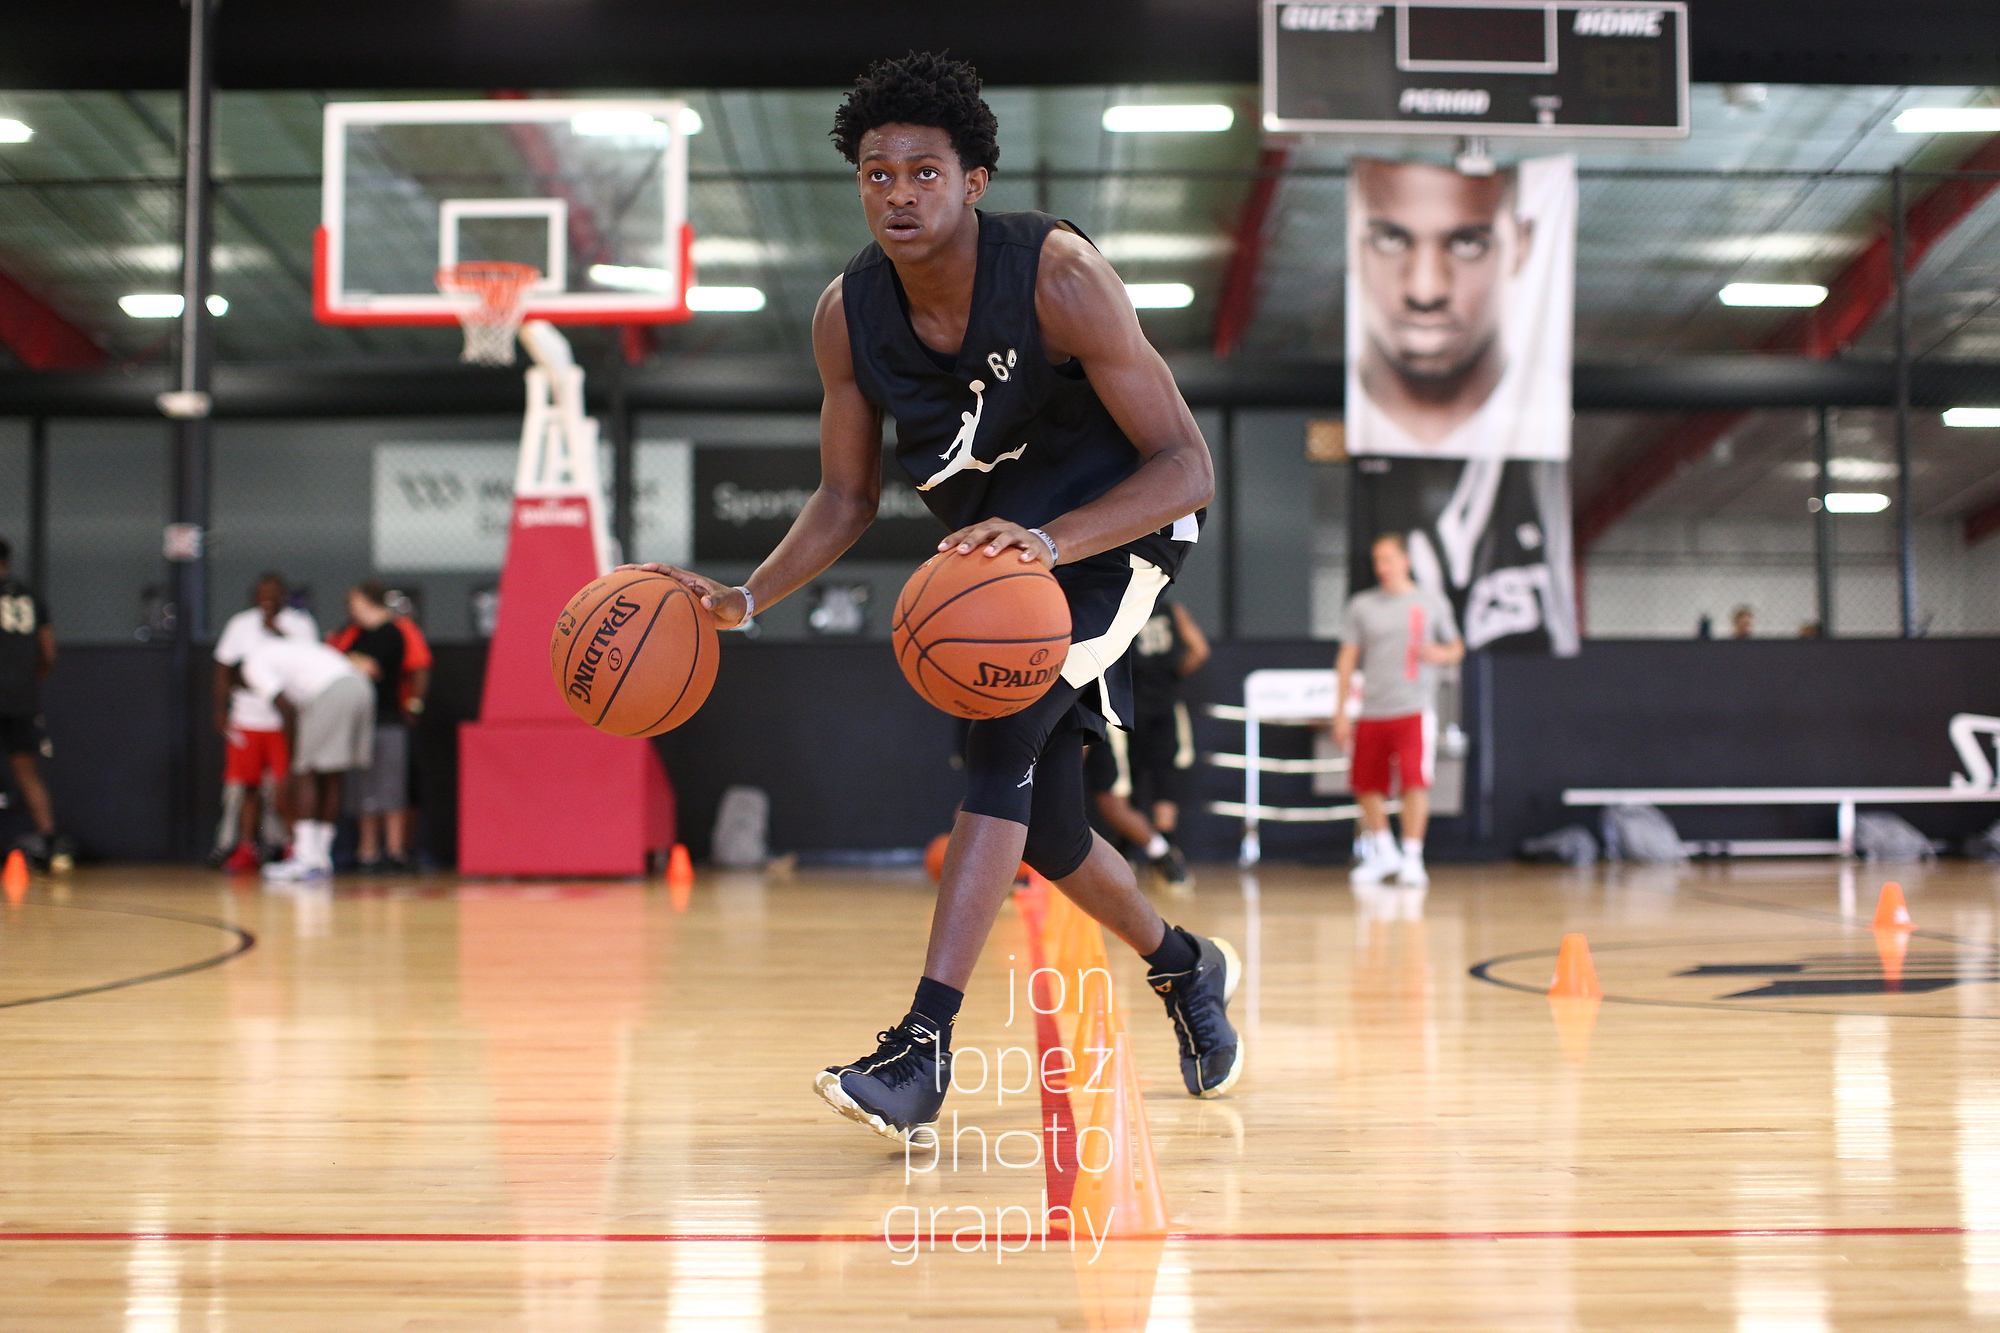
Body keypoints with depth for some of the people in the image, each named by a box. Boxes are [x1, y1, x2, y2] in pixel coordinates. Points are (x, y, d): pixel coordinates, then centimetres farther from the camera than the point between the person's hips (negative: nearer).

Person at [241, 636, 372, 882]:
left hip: (331, 693, -8)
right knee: (331, 778, 14)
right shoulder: (285, 648, 37)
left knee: (305, 773, -1)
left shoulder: (254, 665, 11)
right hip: (360, 686, 8)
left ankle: (305, 859, -6)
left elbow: (287, 706, -3)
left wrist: (293, 754, 3)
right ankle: (322, 857, 18)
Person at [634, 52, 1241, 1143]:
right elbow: (847, 497, -1)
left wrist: (1052, 541, -45)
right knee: (1039, 825, 8)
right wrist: (747, 600, -17)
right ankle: (1185, 970, 37)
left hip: (1114, 521, -6)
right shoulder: (848, 316, -14)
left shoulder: (1057, 277, -28)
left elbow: (1186, 465, -29)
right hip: (994, 540, 6)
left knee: (1004, 741, -27)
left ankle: (924, 1047, -27)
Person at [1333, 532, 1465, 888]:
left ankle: (1412, 858, -7)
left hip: (1413, 710, -3)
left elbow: (1456, 651, 14)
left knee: (1414, 781, -15)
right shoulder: (1362, 605, 7)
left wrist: (1438, 654, -11)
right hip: (1372, 712, 3)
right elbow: (1347, 660, 7)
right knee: (1366, 785, 9)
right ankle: (1383, 852, 26)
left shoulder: (1431, 603, 6)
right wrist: (1340, 713, 2)